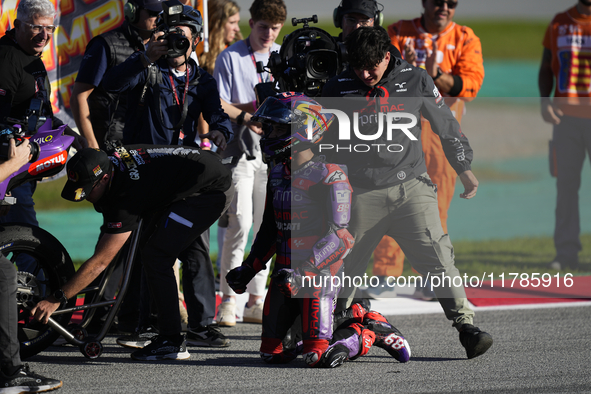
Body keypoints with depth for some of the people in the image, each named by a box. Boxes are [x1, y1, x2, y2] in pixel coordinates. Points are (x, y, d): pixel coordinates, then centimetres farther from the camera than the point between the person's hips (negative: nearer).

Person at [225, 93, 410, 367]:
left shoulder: (330, 177, -14)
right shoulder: (278, 175, 12)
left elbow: (339, 237, -20)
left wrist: (304, 270, -28)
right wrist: (248, 269, 12)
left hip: (318, 273, -8)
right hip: (285, 274, 8)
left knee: (318, 356, -15)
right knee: (273, 353, 7)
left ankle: (368, 333, 12)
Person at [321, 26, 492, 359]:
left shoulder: (416, 81, -1)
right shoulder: (339, 88, -1)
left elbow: (446, 124, 10)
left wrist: (465, 169, 15)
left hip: (411, 185, -1)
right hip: (362, 193, 1)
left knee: (436, 255, -12)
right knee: (345, 264, 7)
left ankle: (466, 325, -11)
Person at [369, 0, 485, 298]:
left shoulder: (465, 39, 6)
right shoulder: (398, 33, 8)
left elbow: (470, 82, -7)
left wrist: (436, 75, -22)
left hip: (442, 130, 0)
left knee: (436, 203, -1)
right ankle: (386, 275, 0)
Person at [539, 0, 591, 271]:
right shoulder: (559, 24, 10)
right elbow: (546, 67, 15)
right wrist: (545, 99, -1)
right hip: (566, 116, 3)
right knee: (566, 185, 4)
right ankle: (566, 251, 8)